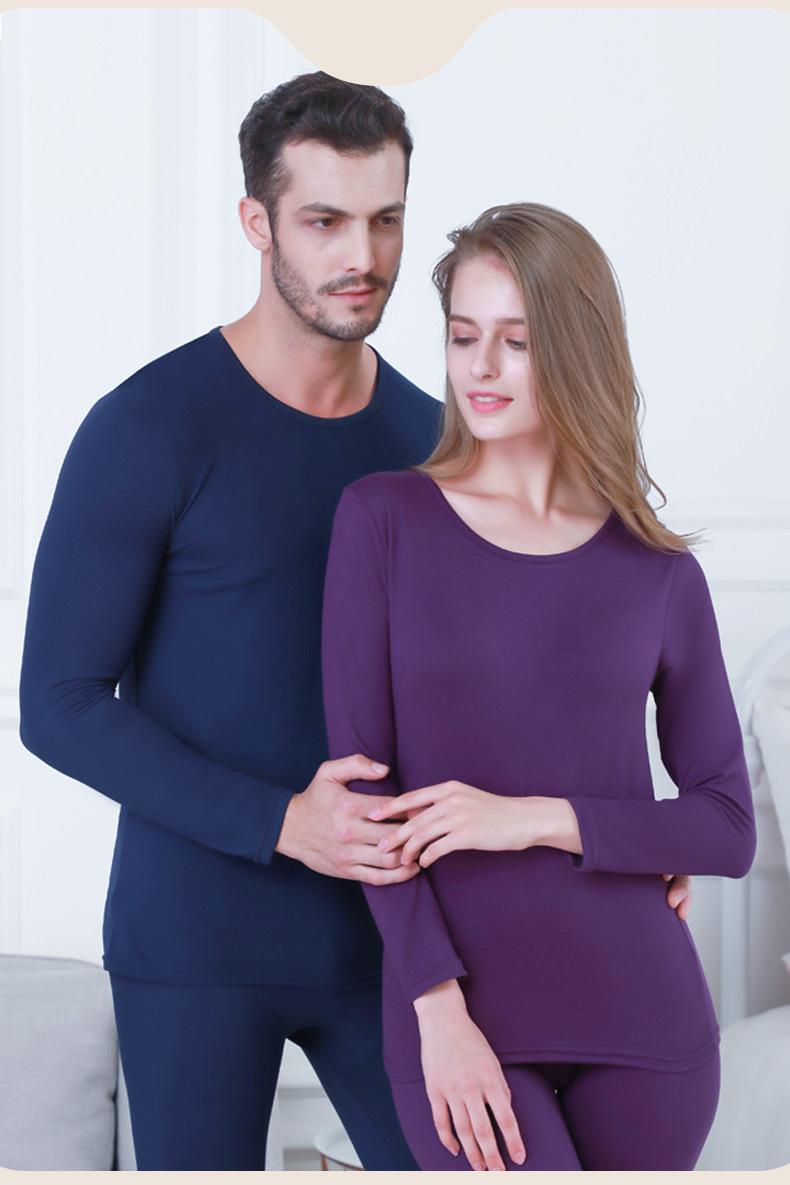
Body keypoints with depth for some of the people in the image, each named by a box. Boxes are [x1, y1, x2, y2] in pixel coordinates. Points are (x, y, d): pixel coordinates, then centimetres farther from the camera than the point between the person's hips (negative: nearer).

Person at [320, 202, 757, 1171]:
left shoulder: (661, 575, 4)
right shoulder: (384, 518, 0)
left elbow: (729, 829, 4)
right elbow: (362, 780, -4)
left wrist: (539, 819, -10)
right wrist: (438, 1006, -12)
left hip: (642, 1015, 2)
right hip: (458, 1017, -2)